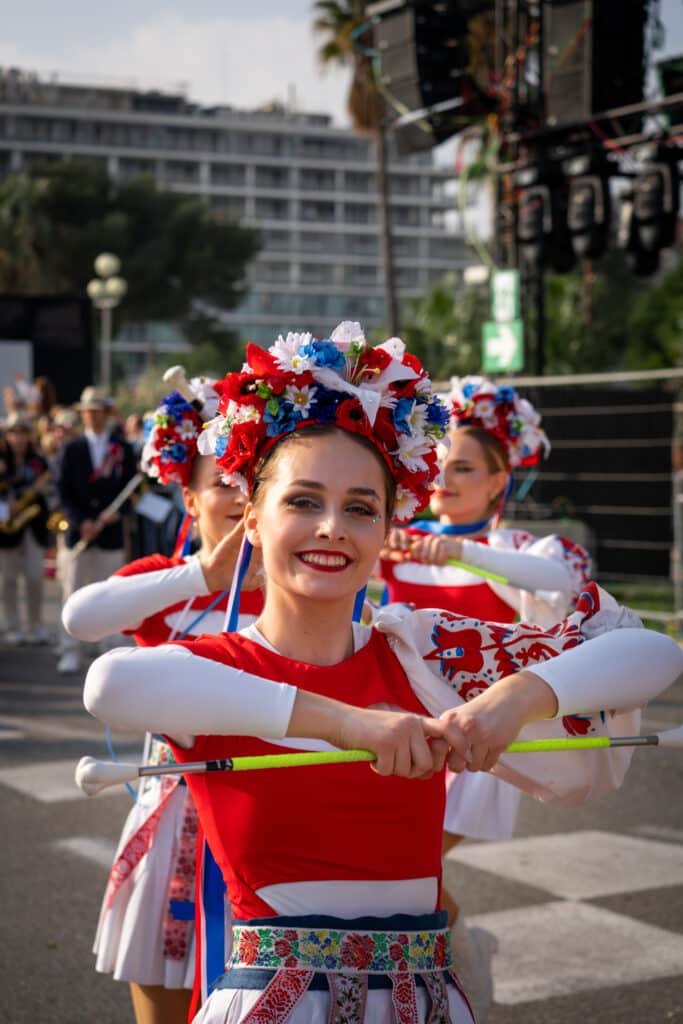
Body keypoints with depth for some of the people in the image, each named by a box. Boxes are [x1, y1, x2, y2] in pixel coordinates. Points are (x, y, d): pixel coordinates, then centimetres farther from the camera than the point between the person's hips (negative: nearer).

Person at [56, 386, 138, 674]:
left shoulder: (123, 450, 7)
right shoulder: (72, 450, 7)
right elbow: (64, 491, 2)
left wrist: (115, 512, -12)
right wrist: (81, 521, -11)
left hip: (111, 533, 0)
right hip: (78, 532, 0)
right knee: (73, 595, 0)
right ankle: (71, 653, 5)